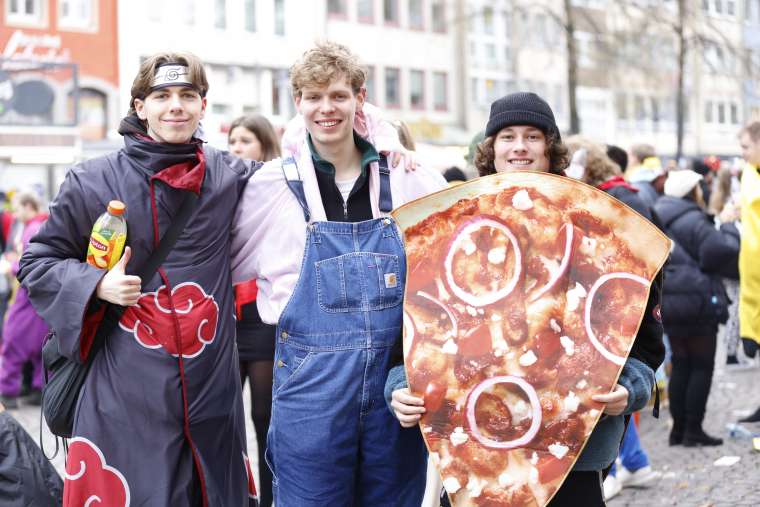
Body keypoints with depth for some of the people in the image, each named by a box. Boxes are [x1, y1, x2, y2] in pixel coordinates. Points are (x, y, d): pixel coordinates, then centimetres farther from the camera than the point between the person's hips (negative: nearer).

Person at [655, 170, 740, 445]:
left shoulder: (658, 219, 11)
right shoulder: (693, 220, -15)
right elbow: (719, 252, -23)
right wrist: (729, 231, -5)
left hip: (667, 304, 8)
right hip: (697, 303, -8)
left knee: (681, 364, 15)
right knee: (702, 366, 2)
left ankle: (678, 428, 16)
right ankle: (693, 429, 2)